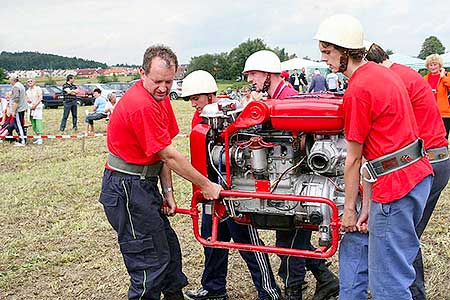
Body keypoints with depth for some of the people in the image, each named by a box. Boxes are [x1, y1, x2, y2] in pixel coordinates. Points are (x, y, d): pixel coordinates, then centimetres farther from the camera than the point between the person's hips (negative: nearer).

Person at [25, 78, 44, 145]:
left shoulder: (38, 89, 1)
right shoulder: (27, 91, 19)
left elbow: (40, 98, -7)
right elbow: (27, 99, 22)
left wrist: (35, 105, -14)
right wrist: (27, 100, -1)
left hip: (37, 107, -6)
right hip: (30, 108, 7)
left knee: (38, 122, -13)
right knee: (33, 124, 4)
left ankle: (40, 138, -12)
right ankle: (38, 137, 11)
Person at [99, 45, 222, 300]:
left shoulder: (160, 98, 6)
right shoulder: (142, 106, -24)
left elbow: (163, 152, 5)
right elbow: (170, 155, -21)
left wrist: (168, 191, 1)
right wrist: (206, 186, -13)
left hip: (145, 184, 10)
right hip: (127, 189, -10)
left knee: (169, 248, 21)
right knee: (150, 261, -4)